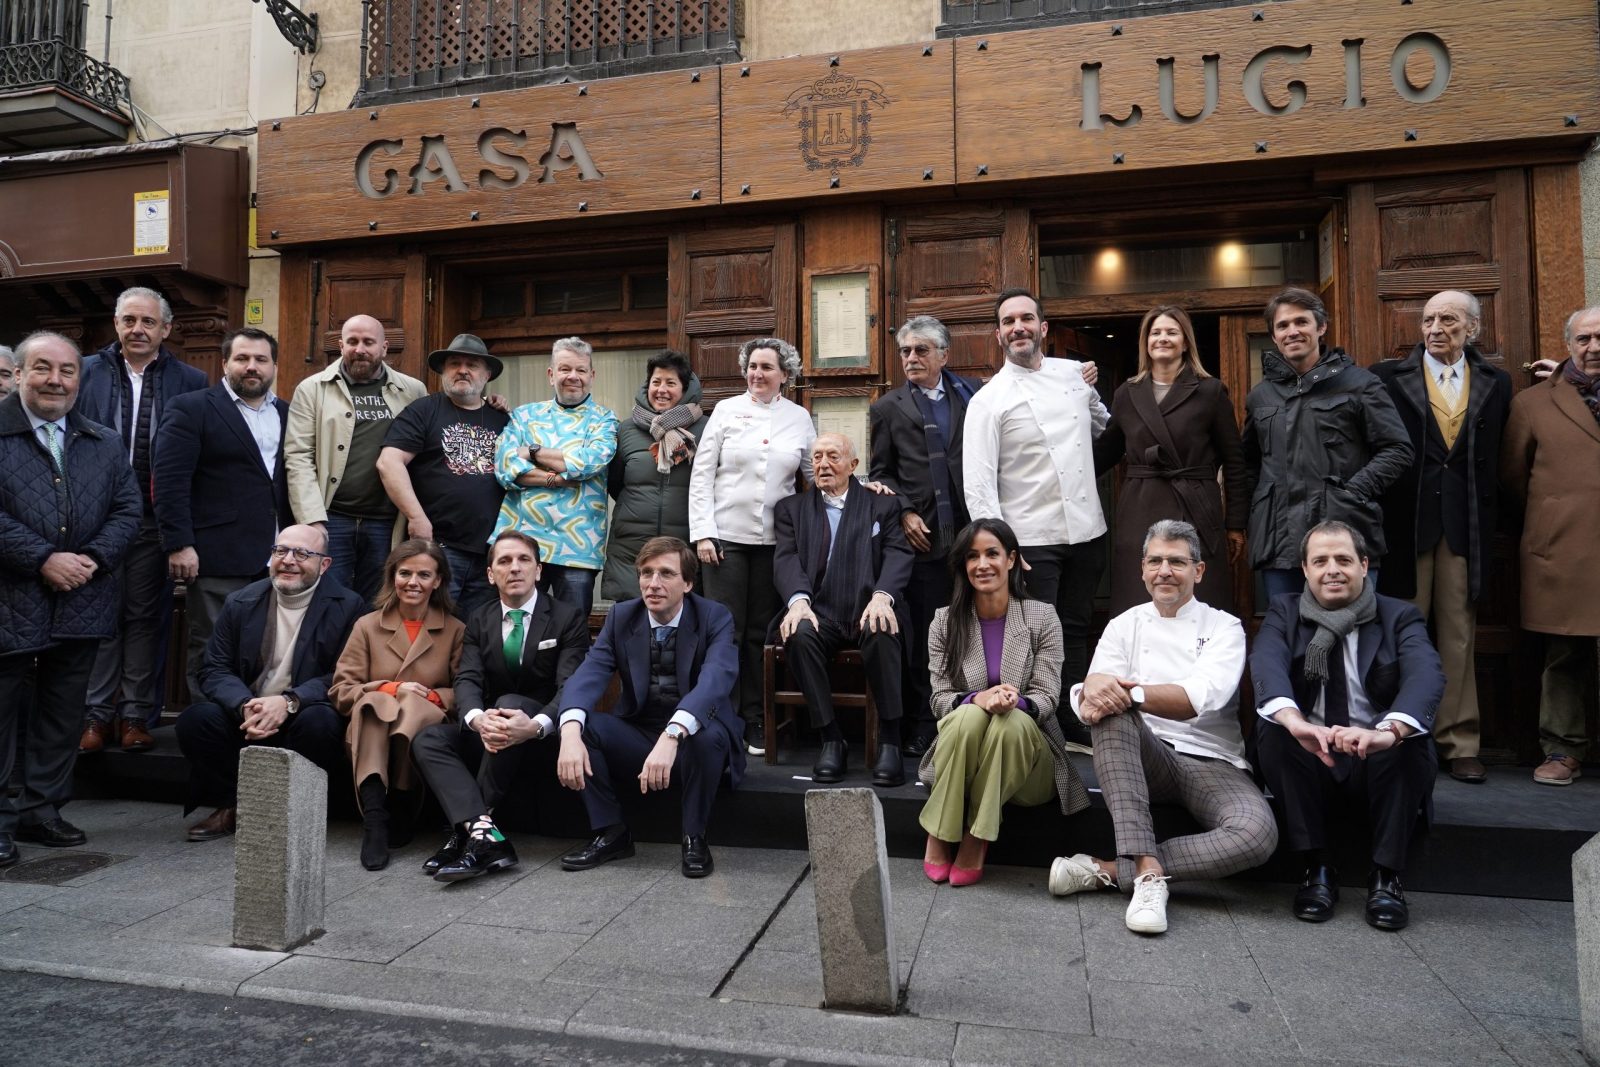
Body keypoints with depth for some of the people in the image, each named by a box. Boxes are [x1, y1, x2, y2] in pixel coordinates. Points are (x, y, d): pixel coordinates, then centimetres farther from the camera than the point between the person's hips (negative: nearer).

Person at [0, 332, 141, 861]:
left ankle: (42, 808, 24)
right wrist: (43, 559, -16)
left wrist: (93, 558, -8)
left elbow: (128, 509, 7)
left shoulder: (105, 443, 11)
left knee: (63, 712, 12)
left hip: (82, 602, 4)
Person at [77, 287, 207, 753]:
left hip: (156, 519, -1)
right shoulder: (86, 373, 7)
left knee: (147, 616, 5)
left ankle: (136, 714, 13)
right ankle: (96, 712, 13)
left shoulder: (190, 382, 4)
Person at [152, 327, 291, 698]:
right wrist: (179, 545, -14)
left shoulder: (288, 414, 15)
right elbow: (170, 480, -7)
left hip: (278, 560, 4)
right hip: (219, 558, -4)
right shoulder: (192, 408, 0)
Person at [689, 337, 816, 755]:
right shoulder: (726, 410, 3)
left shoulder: (799, 417, 8)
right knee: (726, 631, -1)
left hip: (774, 540, 2)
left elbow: (816, 474, 13)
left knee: (760, 634, 6)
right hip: (726, 536, -1)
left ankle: (753, 722, 15)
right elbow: (701, 474, 2)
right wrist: (702, 532, -5)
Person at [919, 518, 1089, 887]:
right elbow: (940, 698, -4)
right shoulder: (945, 622, 3)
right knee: (969, 715, -33)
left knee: (1013, 721, -34)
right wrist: (978, 699, -27)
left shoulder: (1042, 617, -1)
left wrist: (1015, 701, -30)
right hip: (960, 755, 1)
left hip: (1026, 751, 0)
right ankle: (938, 838, -21)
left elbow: (1046, 698, -6)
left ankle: (975, 841, -23)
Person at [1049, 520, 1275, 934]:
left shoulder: (1224, 627, 5)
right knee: (1112, 709, -32)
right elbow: (1091, 704, -4)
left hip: (1211, 764, 0)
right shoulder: (1126, 624, 10)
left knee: (1258, 834, -31)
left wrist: (1130, 691, -30)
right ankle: (1146, 869, -36)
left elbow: (1201, 697, -15)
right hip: (1146, 758, 1)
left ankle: (1108, 870, -23)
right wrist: (1093, 690, -30)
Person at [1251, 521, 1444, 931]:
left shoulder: (1400, 617, 3)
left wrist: (1387, 732, -42)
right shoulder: (1284, 613, 4)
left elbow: (1427, 675, -20)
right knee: (1275, 727, -27)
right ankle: (1319, 868, -16)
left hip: (1383, 769, 0)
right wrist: (1295, 722, -43)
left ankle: (1386, 876, -16)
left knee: (1406, 733, -29)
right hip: (1308, 766, 1)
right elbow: (1266, 665, -19)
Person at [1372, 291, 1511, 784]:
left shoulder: (1495, 382, 12)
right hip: (1405, 521, -2)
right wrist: (1377, 515, -5)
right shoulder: (1388, 376, 3)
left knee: (1459, 633, 6)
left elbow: (1495, 456, 11)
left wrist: (1486, 510, 1)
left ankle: (1459, 743, 14)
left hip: (1466, 523, 2)